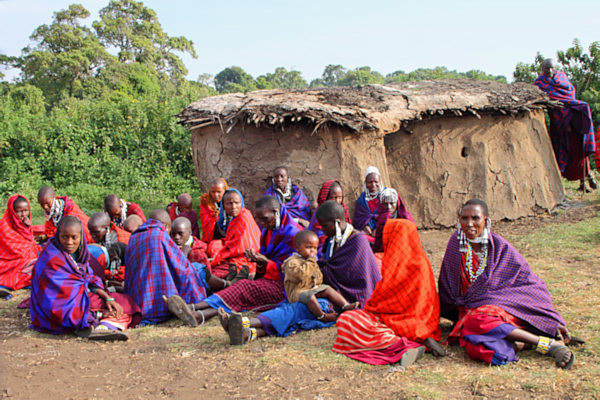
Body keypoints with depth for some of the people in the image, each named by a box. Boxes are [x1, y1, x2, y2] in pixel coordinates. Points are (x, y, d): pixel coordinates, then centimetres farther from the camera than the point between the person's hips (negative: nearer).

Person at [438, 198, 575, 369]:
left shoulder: (500, 247, -5)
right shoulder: (456, 243, -2)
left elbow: (532, 283, -2)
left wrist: (553, 321, -8)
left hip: (502, 306, -1)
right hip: (471, 311, 1)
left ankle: (549, 344, -32)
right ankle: (548, 343, -30)